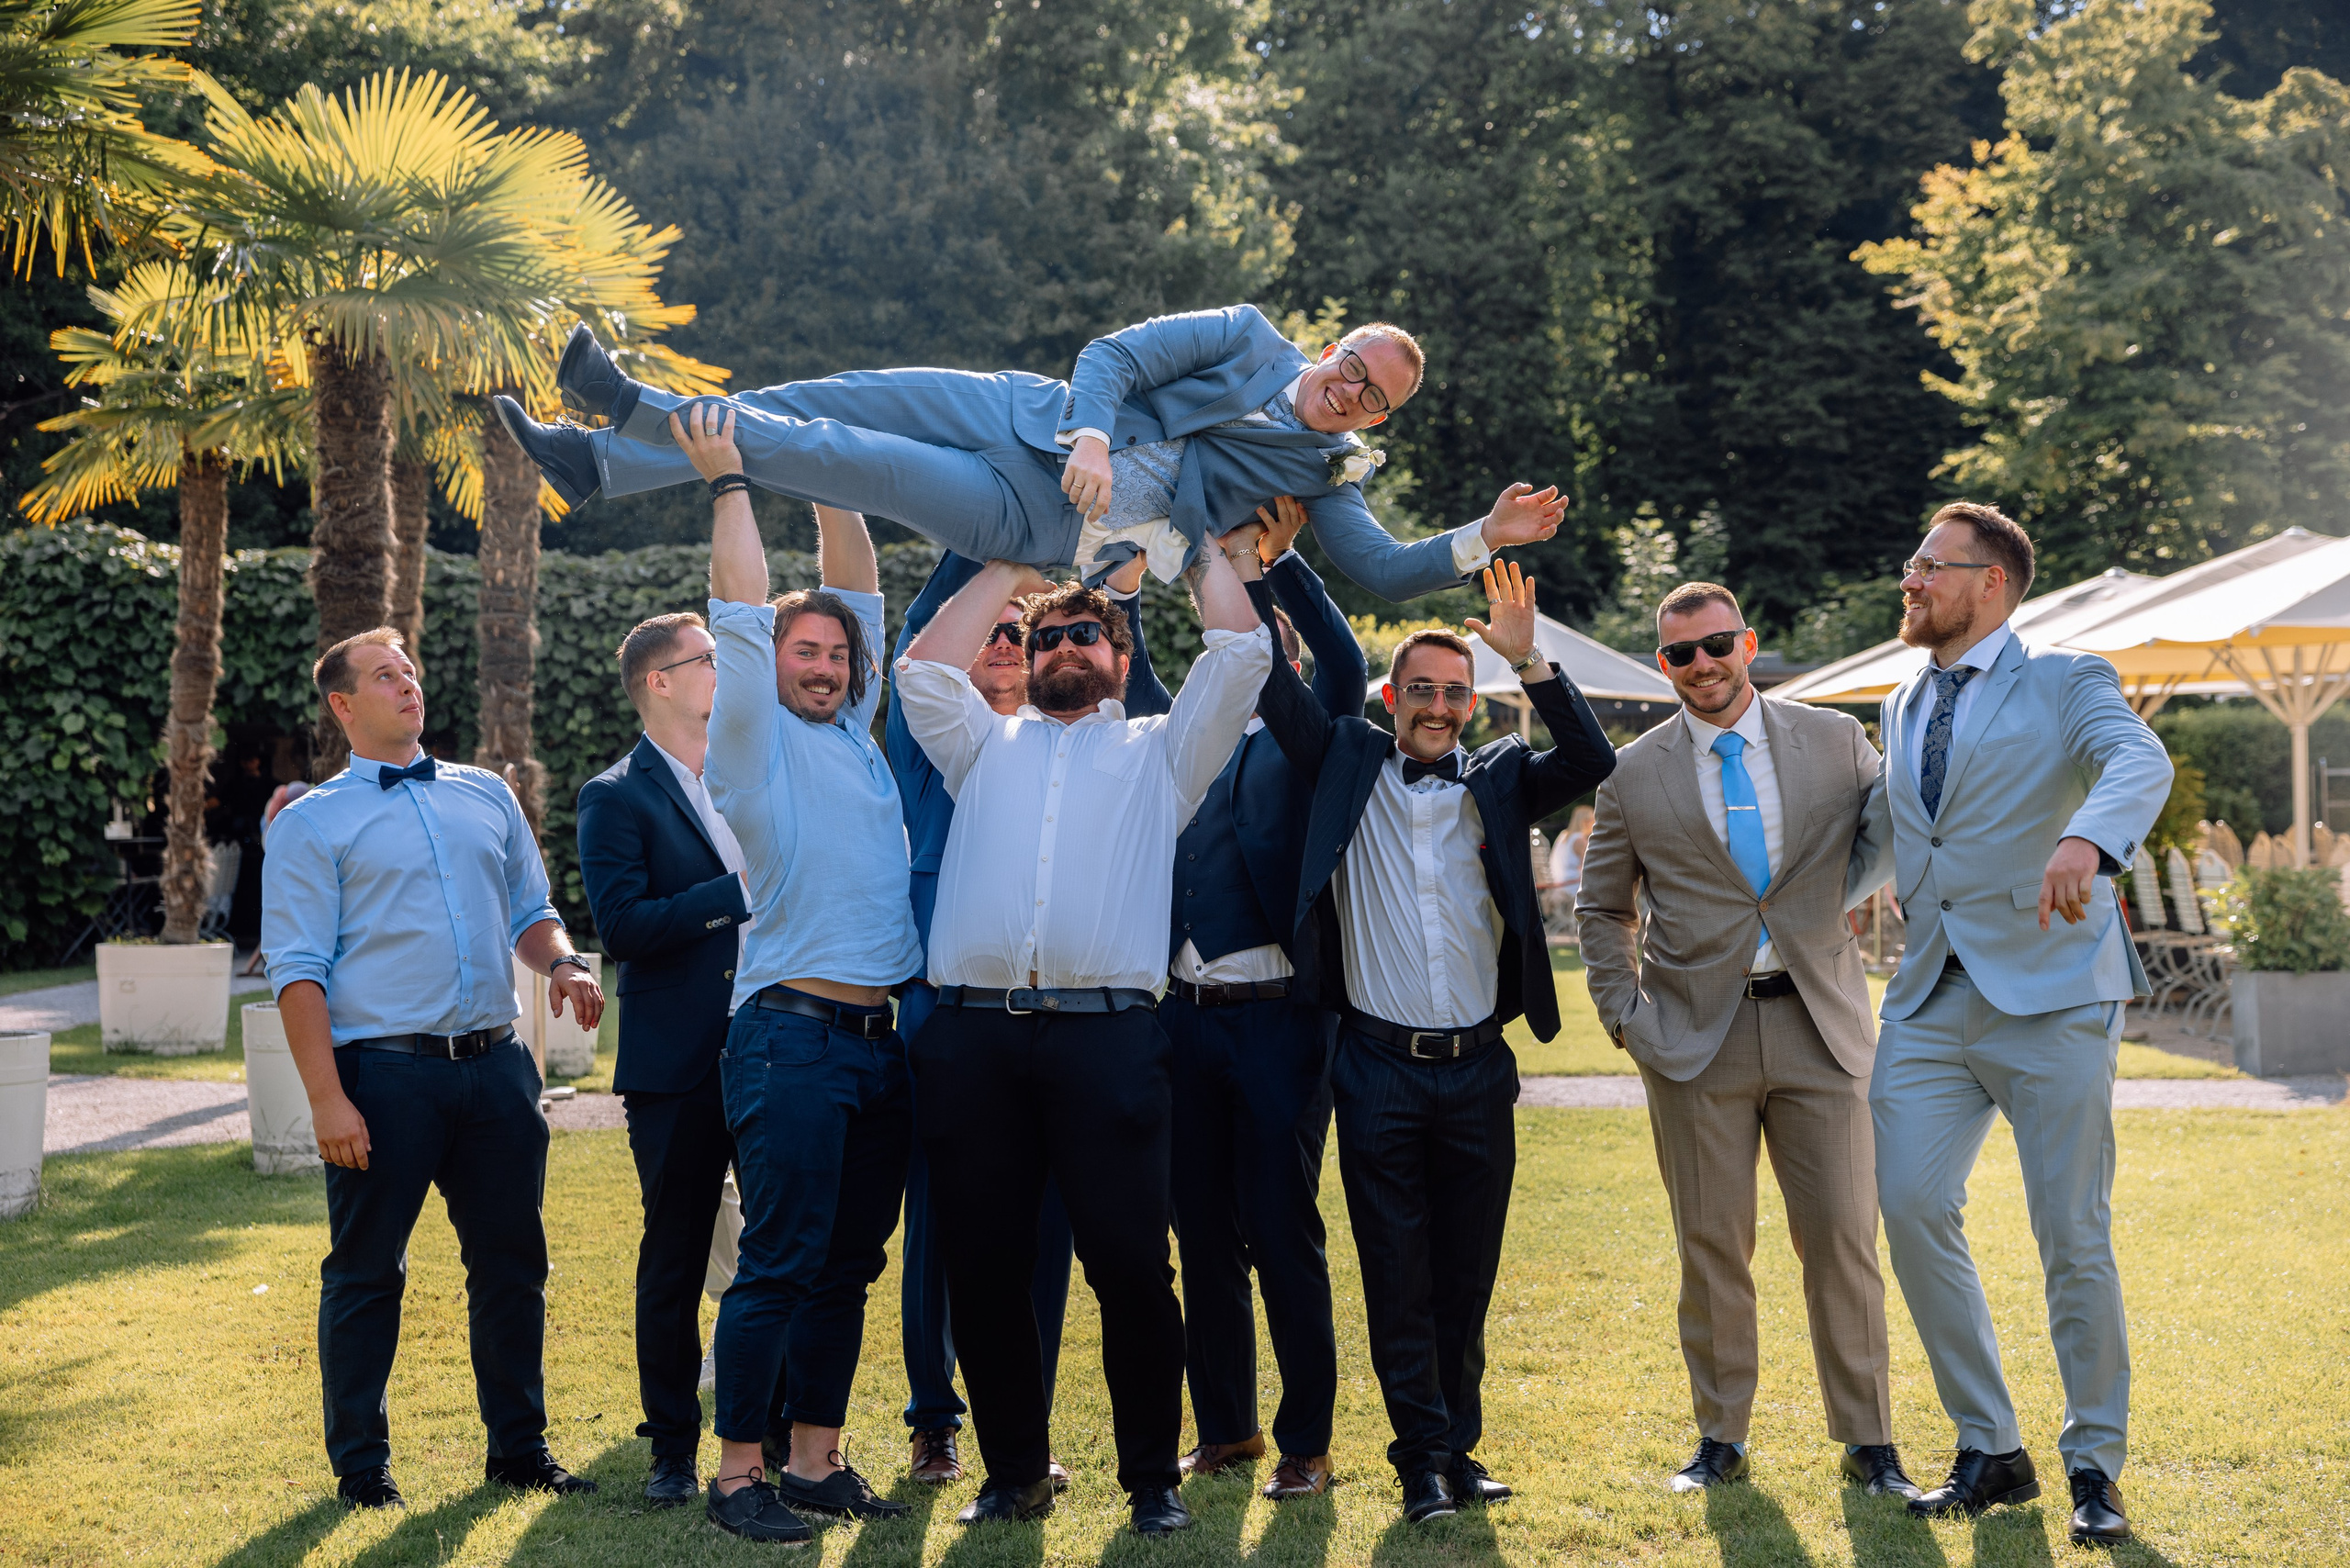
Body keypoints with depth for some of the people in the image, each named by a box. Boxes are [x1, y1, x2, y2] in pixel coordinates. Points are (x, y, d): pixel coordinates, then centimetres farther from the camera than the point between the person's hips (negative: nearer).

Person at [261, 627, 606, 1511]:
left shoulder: (486, 796, 16)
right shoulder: (312, 824, 1)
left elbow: (528, 910, 22)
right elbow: (298, 971, -5)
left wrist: (561, 963, -1)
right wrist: (327, 1099, -13)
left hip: (495, 1065, 4)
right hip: (384, 1072, -4)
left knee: (512, 1262, 9)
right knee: (366, 1272, 4)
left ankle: (520, 1446, 21)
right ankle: (360, 1464, 16)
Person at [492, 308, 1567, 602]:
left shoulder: (1325, 474, 9)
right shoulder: (1250, 338, 9)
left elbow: (1385, 572, 5)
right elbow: (1112, 355, 2)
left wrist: (1486, 538, -10)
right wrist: (1090, 437, -19)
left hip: (1049, 525, -3)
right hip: (1028, 417, 3)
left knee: (830, 457, -19)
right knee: (816, 401, -10)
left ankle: (632, 410, -14)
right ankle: (597, 463, -3)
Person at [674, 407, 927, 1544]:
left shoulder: (854, 735, 18)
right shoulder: (752, 742, 1)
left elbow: (857, 593, 19)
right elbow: (740, 610, -6)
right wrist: (728, 483, -1)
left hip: (882, 1041, 7)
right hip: (794, 1035, -7)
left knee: (848, 1266, 10)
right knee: (780, 1264, -6)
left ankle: (815, 1460, 18)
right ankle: (739, 1474, 2)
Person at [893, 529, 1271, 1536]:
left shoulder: (1157, 751, 21)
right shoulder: (987, 747, 26)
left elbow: (1240, 657, 13)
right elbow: (924, 671, 14)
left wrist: (1212, 552, 25)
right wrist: (1011, 567, 23)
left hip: (1105, 1033, -2)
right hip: (973, 1034, 2)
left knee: (1130, 1264, -6)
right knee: (983, 1266, 4)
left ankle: (1152, 1477, 7)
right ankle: (1016, 1471, 17)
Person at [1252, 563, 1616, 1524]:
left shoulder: (1500, 782, 7)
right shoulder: (1348, 765, 6)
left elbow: (1593, 761, -8)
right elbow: (1272, 680, 3)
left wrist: (1529, 660, -15)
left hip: (1477, 1070, 1)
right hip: (1378, 1070, -1)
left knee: (1466, 1278, 9)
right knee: (1396, 1280, 3)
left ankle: (1459, 1447, 21)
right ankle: (1424, 1459, 13)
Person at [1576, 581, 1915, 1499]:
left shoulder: (1836, 742, 5)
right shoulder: (1635, 775, 5)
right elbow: (1603, 910, 13)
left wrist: (1840, 895, 4)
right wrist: (1625, 1014, 2)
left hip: (1818, 1025, 0)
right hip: (1696, 1036, 0)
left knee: (1842, 1239, 1)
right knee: (1711, 1247, 4)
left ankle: (1867, 1441, 13)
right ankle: (1720, 1439, 17)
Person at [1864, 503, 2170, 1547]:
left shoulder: (2068, 685, -1)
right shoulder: (1900, 709, 18)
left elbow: (2141, 764, -22)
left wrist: (2087, 839, -42)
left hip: (2050, 995, -5)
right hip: (1931, 1000, 5)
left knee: (2074, 1237, -1)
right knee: (1912, 1208, -6)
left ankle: (2095, 1467, 15)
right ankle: (1990, 1452, 10)